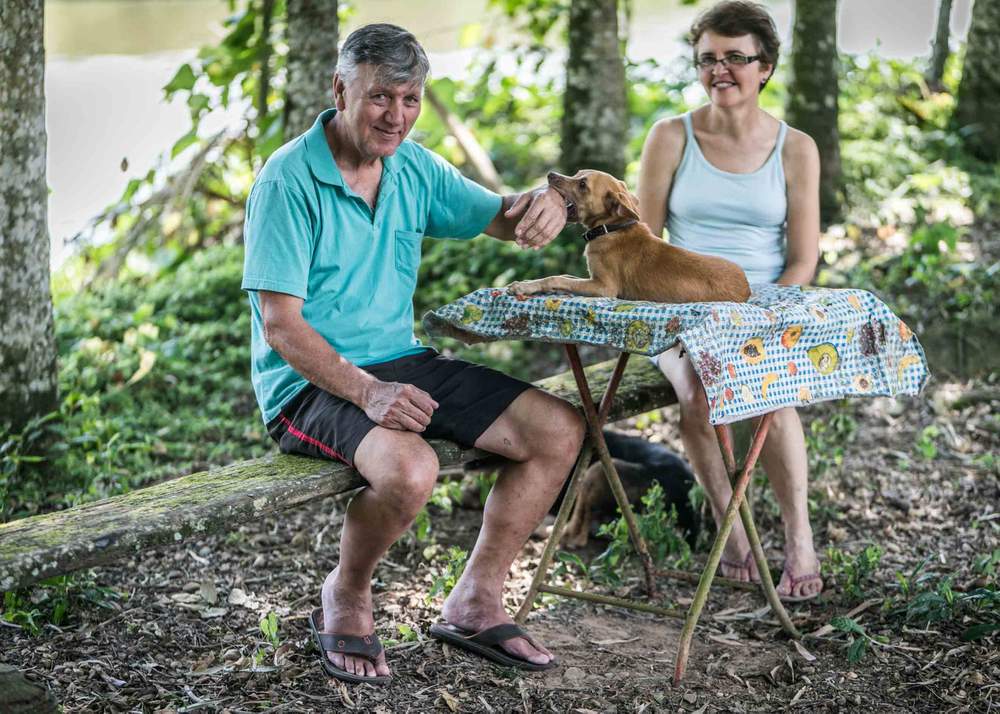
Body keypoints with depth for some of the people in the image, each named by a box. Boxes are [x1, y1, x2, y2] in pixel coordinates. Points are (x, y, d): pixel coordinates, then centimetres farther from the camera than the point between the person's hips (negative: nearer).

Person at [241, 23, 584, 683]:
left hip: (403, 364, 7)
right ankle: (346, 597, -4)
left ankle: (477, 599, 6)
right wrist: (365, 391, -31)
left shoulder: (414, 168, 7)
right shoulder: (289, 178, -14)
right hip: (312, 382, -7)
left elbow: (501, 218, 14)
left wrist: (546, 204, -12)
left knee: (560, 430, -5)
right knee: (409, 469, -36)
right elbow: (280, 326, -17)